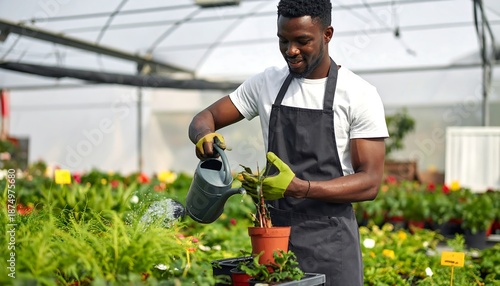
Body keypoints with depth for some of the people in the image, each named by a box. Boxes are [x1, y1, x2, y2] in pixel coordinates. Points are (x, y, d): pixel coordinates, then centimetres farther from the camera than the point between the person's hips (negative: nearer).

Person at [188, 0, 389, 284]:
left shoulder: (360, 94, -6)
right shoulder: (267, 83, 5)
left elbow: (370, 183, -10)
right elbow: (205, 117, 10)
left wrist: (299, 188, -25)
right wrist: (205, 135, -16)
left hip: (330, 242, -3)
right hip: (273, 233, 3)